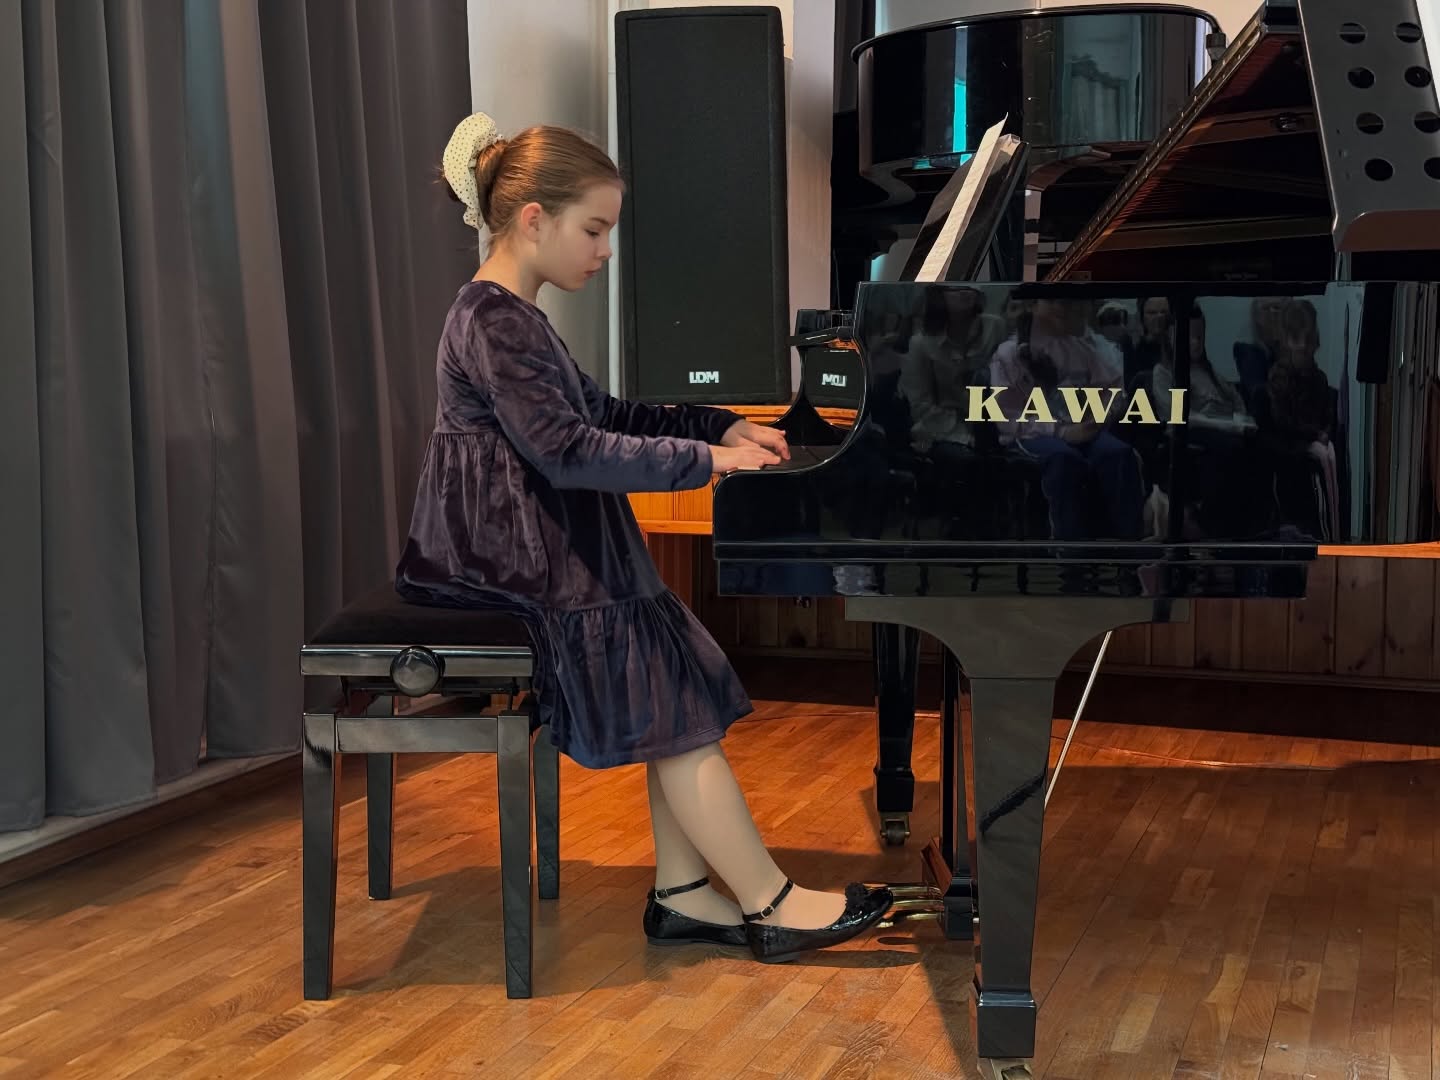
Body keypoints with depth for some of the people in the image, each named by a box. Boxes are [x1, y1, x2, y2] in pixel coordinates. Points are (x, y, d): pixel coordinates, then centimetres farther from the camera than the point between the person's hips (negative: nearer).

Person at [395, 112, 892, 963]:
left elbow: (600, 411, 23)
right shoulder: (493, 322, -17)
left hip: (543, 550, 10)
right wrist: (706, 460, -22)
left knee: (678, 688, 3)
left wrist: (723, 426, 13)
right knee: (674, 706, -9)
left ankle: (683, 895, 6)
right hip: (510, 564, -10)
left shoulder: (515, 317, 16)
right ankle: (770, 905, -2)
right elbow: (568, 452, -25)